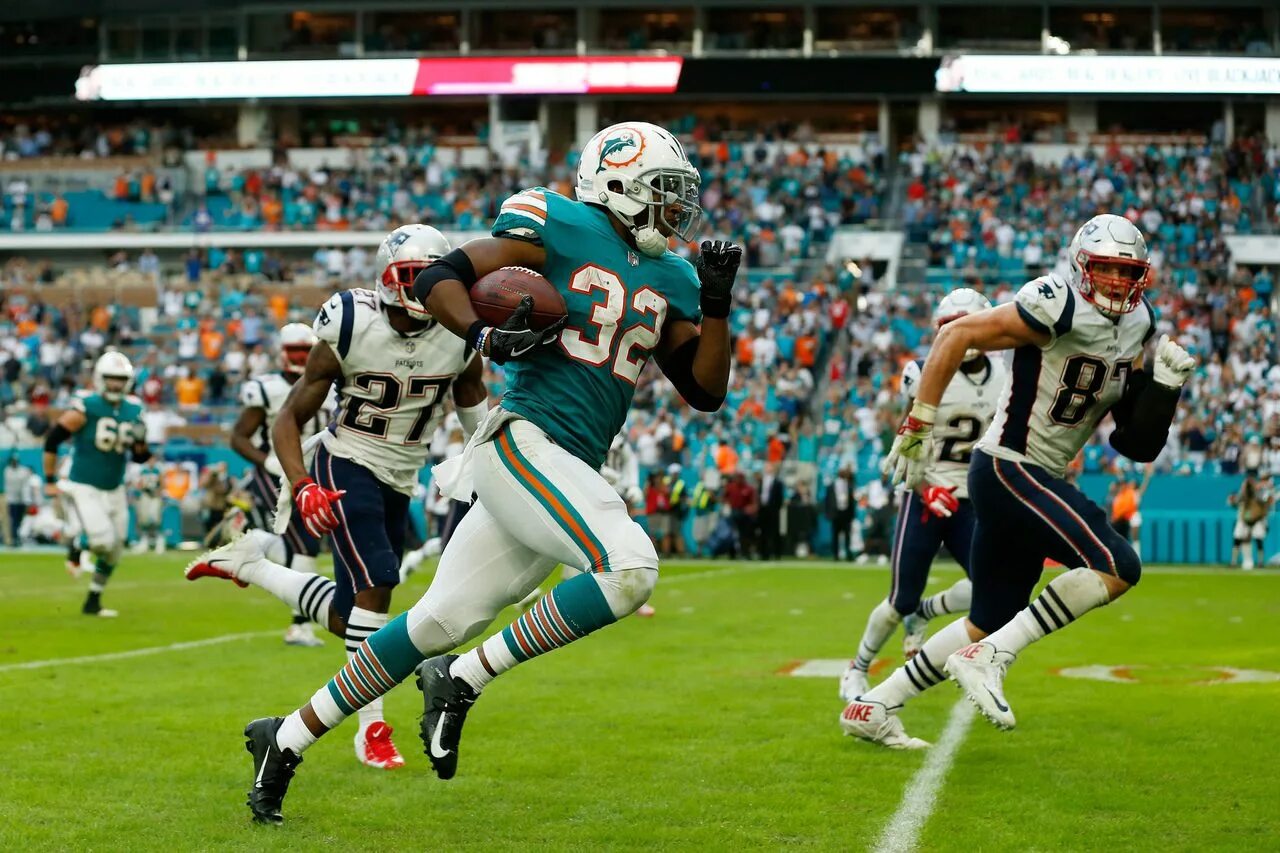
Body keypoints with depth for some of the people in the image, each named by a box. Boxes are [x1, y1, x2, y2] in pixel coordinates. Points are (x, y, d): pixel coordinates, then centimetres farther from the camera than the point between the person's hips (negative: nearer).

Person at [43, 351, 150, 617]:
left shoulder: (133, 411, 2)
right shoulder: (86, 407, -16)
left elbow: (139, 457, 10)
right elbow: (52, 440, -11)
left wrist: (140, 441, -13)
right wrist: (50, 481, -9)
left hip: (114, 490, 6)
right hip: (84, 488, -6)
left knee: (113, 552, 9)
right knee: (103, 541, -21)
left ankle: (92, 602, 25)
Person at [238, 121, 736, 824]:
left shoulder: (669, 280, 17)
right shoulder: (559, 228, -3)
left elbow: (706, 391, 17)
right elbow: (438, 279, -5)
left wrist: (717, 305, 4)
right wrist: (486, 337, -21)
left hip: (572, 474, 7)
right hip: (525, 441, -7)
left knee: (438, 623, 4)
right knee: (629, 569, -26)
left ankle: (289, 737, 15)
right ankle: (462, 680, -14)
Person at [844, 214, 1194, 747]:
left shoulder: (1137, 330, 10)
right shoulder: (1058, 308, -15)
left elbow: (1139, 445, 10)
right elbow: (956, 336, -15)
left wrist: (1165, 385, -6)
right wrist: (917, 426, -15)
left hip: (1039, 482, 9)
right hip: (1010, 468, -9)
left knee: (989, 627, 14)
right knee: (1117, 567, -21)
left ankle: (874, 708, 23)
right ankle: (989, 660, -17)